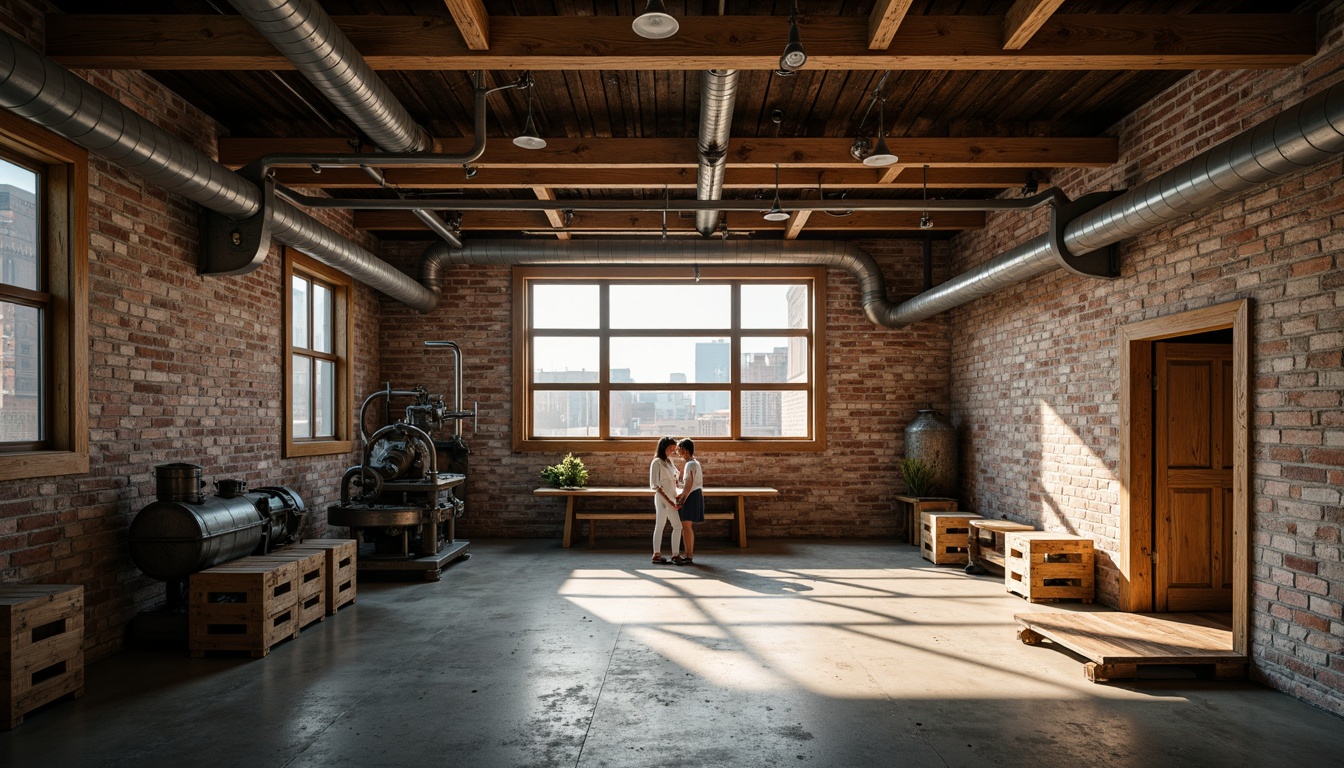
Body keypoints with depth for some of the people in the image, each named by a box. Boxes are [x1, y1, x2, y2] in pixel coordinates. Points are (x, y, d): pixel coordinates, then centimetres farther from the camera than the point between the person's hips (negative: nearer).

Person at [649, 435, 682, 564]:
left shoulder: (669, 461, 12)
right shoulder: (656, 462, -11)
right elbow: (654, 485, -15)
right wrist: (669, 500, -19)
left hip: (671, 498, 7)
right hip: (664, 498, -7)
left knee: (659, 526, 7)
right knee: (677, 526, -6)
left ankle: (657, 554, 10)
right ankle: (675, 555, -2)